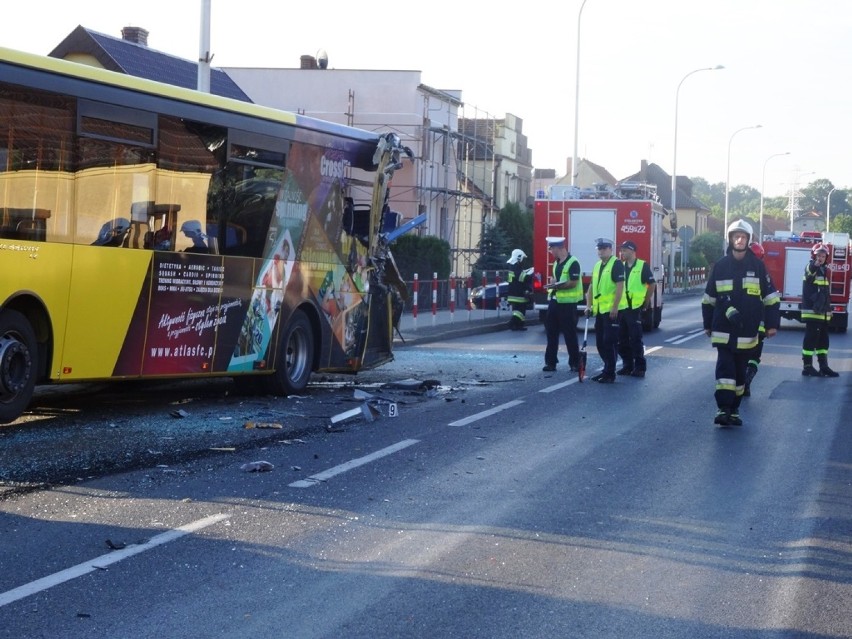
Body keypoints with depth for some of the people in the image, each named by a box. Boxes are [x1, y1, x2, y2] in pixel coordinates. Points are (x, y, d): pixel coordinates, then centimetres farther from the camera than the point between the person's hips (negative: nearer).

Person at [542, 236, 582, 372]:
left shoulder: (572, 263, -13)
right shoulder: (556, 263, 14)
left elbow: (573, 283, -18)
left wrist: (557, 286, -23)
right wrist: (552, 282, 2)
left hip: (567, 303, -8)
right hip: (554, 301, 8)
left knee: (569, 333, -3)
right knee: (551, 332, 8)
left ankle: (575, 362, 5)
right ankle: (550, 362, 13)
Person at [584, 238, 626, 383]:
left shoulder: (616, 264, -9)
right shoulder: (597, 265, 16)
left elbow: (620, 286, -15)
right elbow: (592, 287, 20)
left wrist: (615, 307, -20)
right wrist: (589, 305, 12)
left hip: (612, 310, -8)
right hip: (600, 310, 8)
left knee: (609, 341, -7)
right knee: (600, 342, 11)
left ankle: (610, 374, -3)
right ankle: (607, 369, 20)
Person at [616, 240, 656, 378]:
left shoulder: (642, 266, -4)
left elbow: (652, 284, -4)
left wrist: (646, 303, -3)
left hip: (635, 308, -6)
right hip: (621, 308, 6)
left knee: (636, 339, -6)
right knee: (622, 339, 8)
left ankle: (640, 367, -1)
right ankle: (627, 365, 17)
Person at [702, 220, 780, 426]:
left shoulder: (757, 266, 1)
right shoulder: (720, 265, 3)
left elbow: (770, 297, 3)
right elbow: (709, 298, 10)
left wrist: (772, 324, -3)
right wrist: (708, 324, 12)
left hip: (747, 331, 1)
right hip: (723, 330, -1)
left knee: (740, 370, 9)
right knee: (725, 366, -10)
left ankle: (734, 410, 17)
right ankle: (723, 409, -13)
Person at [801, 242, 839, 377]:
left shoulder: (824, 270, 16)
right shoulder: (811, 267, -7)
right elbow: (810, 273, -35)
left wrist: (828, 308, 24)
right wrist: (815, 264, -56)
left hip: (823, 312, 8)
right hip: (812, 311, -8)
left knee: (823, 339, 10)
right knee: (811, 338, -7)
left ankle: (823, 366, 15)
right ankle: (807, 366, -5)